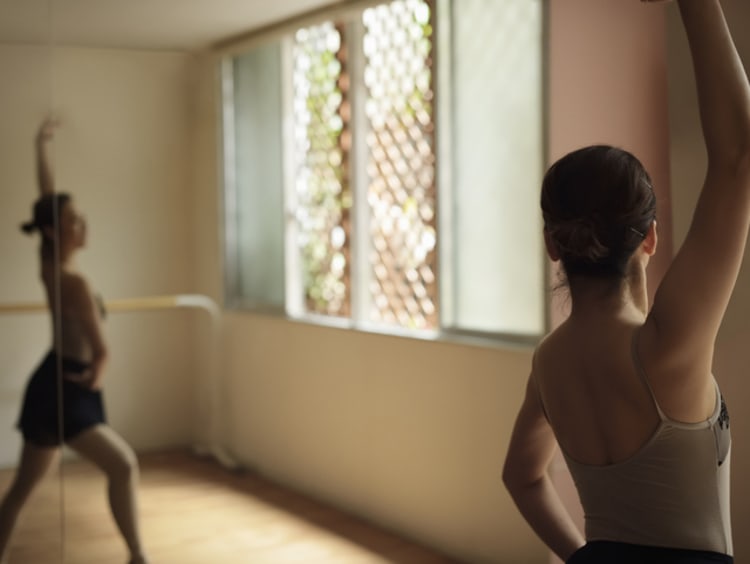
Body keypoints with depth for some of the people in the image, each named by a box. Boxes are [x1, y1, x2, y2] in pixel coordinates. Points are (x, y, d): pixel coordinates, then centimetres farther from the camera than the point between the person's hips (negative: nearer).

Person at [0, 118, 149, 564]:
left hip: (54, 385, 9)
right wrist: (94, 377, 2)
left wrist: (42, 144, 24)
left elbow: (48, 194, 13)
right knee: (123, 465, -11)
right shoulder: (75, 283, -21)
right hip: (64, 391, -9)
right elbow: (101, 350, -19)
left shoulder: (49, 264, 2)